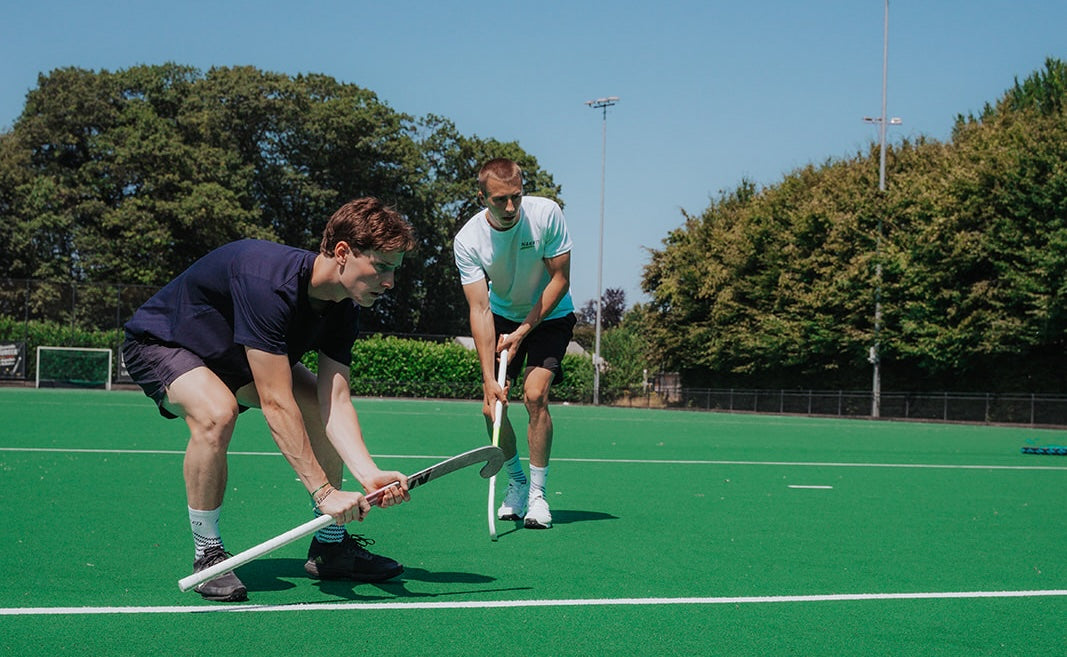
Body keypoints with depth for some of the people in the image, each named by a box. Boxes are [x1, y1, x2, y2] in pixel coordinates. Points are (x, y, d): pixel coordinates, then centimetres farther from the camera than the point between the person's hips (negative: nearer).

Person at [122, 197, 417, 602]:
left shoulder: (343, 310, -13)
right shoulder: (268, 282, -39)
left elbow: (335, 402, -18)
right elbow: (276, 405, -40)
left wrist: (369, 473, -34)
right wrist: (322, 490, -40)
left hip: (235, 357, 8)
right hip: (159, 342, -8)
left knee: (323, 410, -1)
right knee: (217, 413, -36)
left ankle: (329, 546, 14)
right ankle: (207, 553, -17)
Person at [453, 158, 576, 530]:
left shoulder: (547, 214, -25)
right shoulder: (468, 241, -23)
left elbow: (560, 279, -16)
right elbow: (480, 309, -25)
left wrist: (523, 331, -20)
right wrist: (488, 379, -32)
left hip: (550, 315, -2)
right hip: (503, 315, 2)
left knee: (535, 395, -19)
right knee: (492, 405, -7)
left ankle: (537, 492, -6)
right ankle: (516, 483, 17)